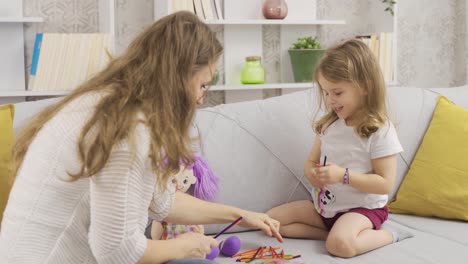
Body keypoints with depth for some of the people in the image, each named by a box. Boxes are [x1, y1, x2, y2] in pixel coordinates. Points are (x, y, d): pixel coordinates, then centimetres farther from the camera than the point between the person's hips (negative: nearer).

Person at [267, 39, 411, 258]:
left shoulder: (380, 131, -16)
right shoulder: (328, 124, 4)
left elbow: (385, 184, -18)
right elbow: (311, 161, 13)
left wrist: (343, 175, -26)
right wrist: (312, 173, -12)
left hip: (362, 207, -7)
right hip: (324, 205, 7)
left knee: (340, 244, -36)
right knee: (272, 219, -4)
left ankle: (387, 235, -7)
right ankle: (333, 232, -9)